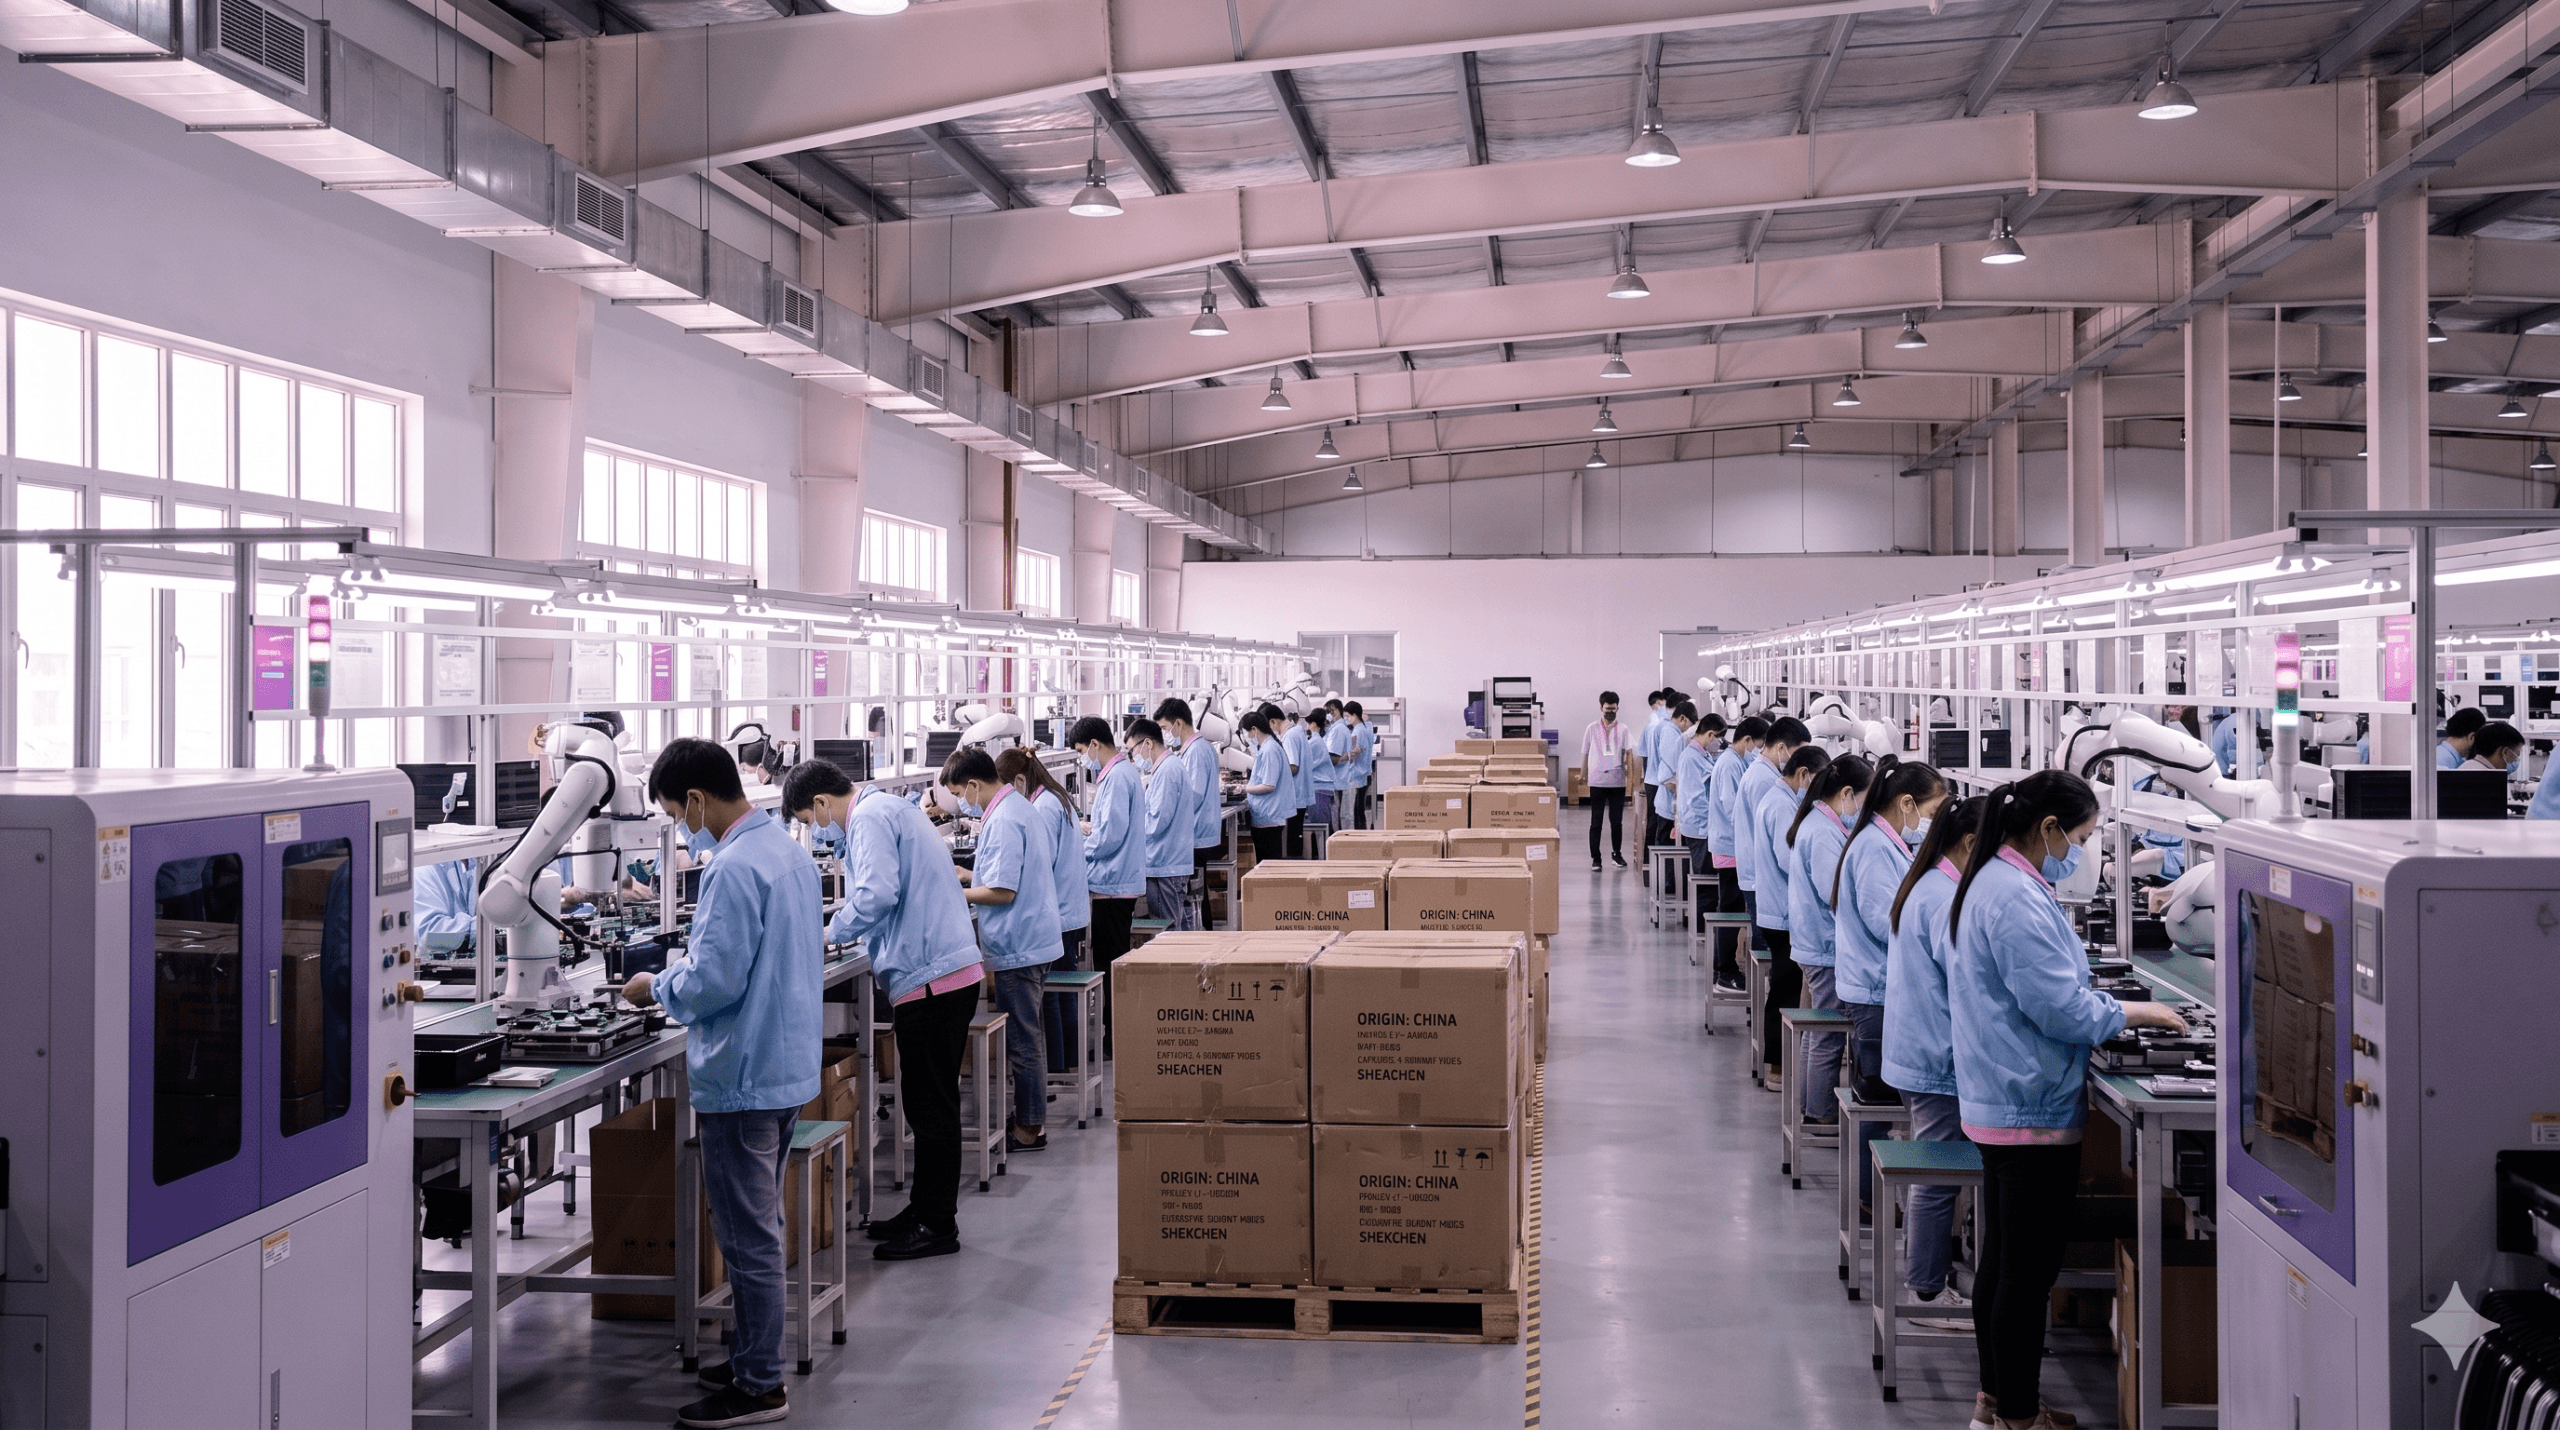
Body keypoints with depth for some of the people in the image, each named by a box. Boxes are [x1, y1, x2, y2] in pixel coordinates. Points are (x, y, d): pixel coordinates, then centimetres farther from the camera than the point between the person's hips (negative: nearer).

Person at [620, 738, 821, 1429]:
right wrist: (683, 973, 18)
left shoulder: (733, 868, -21)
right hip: (789, 1064, 10)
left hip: (743, 1077, -10)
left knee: (749, 1236, 0)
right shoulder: (792, 852, 9)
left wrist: (657, 988, -5)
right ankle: (756, 1359, 30)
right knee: (760, 1226, 20)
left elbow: (713, 982, -23)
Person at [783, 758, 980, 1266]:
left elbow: (878, 893, -24)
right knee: (930, 1103, 17)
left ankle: (937, 1226, 4)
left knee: (930, 1106, -3)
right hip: (950, 970, 10)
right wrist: (845, 932, 22)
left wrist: (833, 932, -9)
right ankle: (925, 1209, 26)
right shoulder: (893, 808, 21)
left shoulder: (870, 817, -10)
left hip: (930, 977, -10)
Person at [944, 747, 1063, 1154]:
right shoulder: (1024, 808, 11)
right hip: (1036, 937, 10)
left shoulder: (1003, 822, -20)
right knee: (1027, 1033, 17)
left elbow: (1003, 892, -22)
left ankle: (1029, 1128, 6)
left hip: (1018, 946, -10)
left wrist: (955, 893, -11)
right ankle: (1031, 1113, 25)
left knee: (1021, 1039, -1)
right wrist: (971, 875, 18)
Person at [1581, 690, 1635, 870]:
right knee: (1596, 821, 0)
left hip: (1617, 780, 1)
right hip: (1597, 780, -1)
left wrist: (1629, 765, -22)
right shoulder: (1592, 729, 3)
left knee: (1617, 821, 8)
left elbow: (1628, 751, -4)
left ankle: (1616, 853, 25)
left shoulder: (1622, 729, 5)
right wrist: (1583, 774, 7)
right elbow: (1585, 753, 8)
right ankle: (1595, 858, 4)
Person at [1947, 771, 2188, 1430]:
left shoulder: (1991, 881, 12)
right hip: (2034, 1109, -11)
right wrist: (2136, 1012, -6)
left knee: (2002, 1256, 18)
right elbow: (2062, 1007, -21)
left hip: (2001, 1099, 11)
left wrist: (2108, 1007, 13)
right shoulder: (2018, 901, -22)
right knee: (2030, 1269, -3)